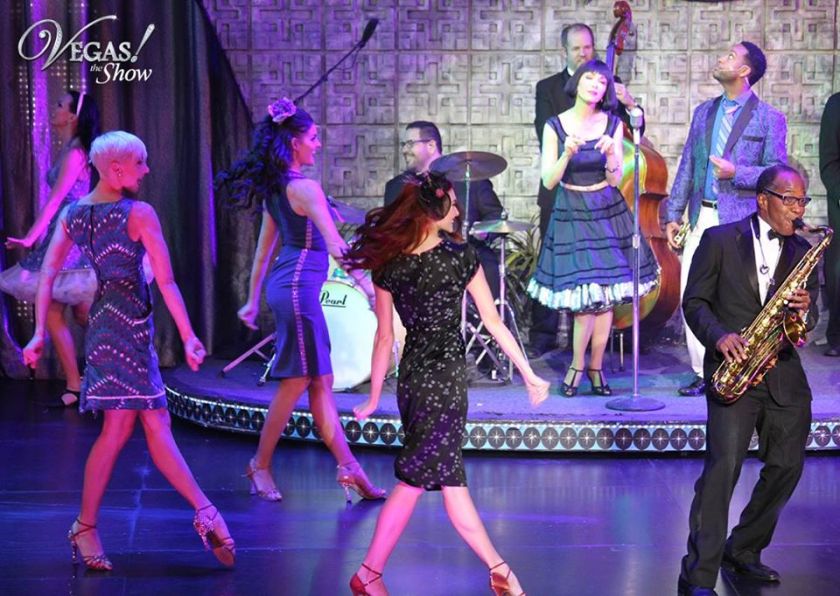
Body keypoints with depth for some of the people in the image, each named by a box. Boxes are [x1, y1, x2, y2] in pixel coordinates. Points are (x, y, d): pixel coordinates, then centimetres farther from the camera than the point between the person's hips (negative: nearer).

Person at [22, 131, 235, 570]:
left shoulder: (71, 214, 7)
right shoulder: (139, 214, -11)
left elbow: (47, 275, 4)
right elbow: (166, 282, -12)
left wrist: (40, 332, 5)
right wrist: (188, 336, -10)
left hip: (102, 319, 8)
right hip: (129, 324, -8)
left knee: (155, 422, 7)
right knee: (118, 427, -3)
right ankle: (86, 526, 0)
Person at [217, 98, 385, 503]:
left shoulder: (275, 189, 12)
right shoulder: (304, 188, -15)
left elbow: (264, 249, 17)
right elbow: (334, 244, -21)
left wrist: (253, 301, 22)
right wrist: (368, 286, -22)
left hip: (287, 284, 9)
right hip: (299, 285, -9)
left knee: (320, 381, 8)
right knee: (297, 382, 0)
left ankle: (348, 468, 9)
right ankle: (261, 466, 11)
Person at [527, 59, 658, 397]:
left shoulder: (612, 124, 2)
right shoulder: (555, 126, -4)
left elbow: (615, 180, -1)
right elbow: (548, 181, -8)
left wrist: (611, 154, -19)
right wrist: (567, 154, -24)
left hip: (607, 214, 2)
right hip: (571, 216, -2)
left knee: (604, 296, 1)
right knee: (585, 299, -8)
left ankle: (596, 366, 17)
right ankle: (577, 365, 12)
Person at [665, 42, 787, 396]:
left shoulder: (769, 119, 0)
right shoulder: (704, 112, 16)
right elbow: (687, 165, 16)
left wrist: (736, 173, -18)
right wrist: (673, 214, 11)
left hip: (741, 221, -5)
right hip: (702, 218, 5)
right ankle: (703, 373, 11)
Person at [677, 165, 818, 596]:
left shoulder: (802, 252, 14)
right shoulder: (720, 240, 2)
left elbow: (808, 319, 14)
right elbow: (694, 301, 1)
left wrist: (805, 309, -9)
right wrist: (719, 336, -17)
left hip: (783, 374, 5)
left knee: (786, 467, 6)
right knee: (723, 466, -16)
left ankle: (743, 551, 25)